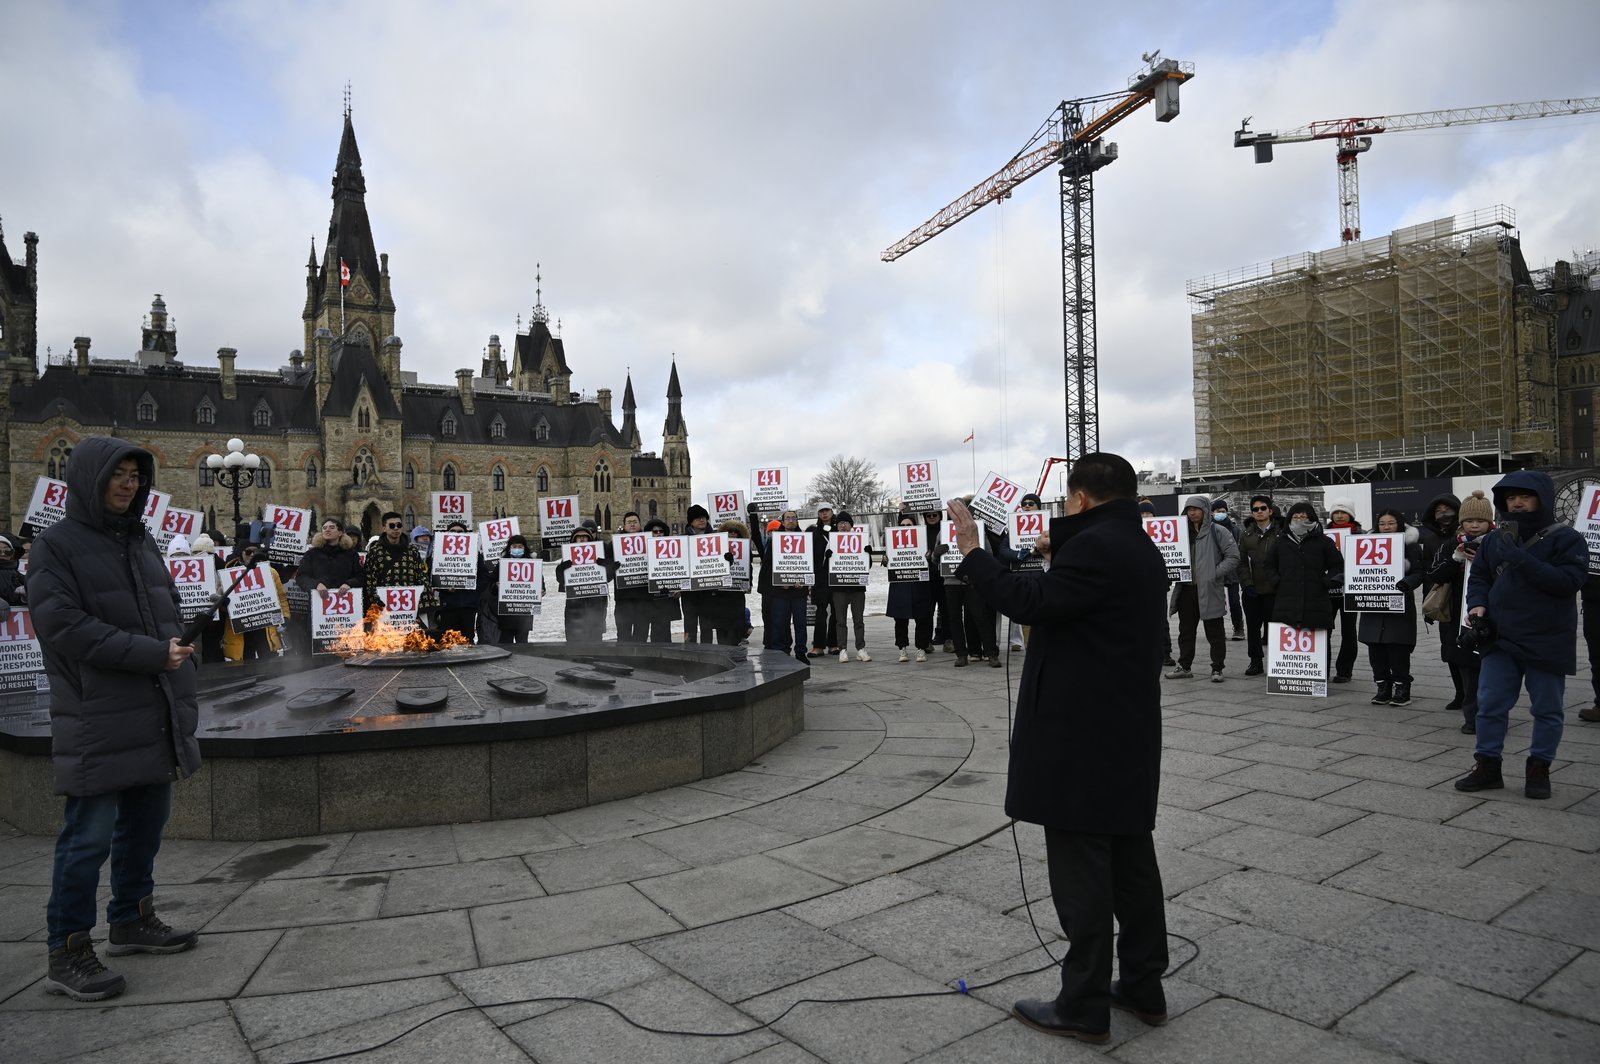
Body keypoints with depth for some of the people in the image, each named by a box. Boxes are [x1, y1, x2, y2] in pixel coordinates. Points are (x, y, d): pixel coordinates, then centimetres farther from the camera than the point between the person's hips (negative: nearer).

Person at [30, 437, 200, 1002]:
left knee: (145, 821, 15)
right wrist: (151, 654, -17)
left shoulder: (140, 541, 14)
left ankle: (132, 921, 31)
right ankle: (67, 955, 10)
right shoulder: (56, 546, -5)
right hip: (97, 724, -7)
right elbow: (65, 627, -15)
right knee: (90, 835, -2)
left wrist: (181, 695, 9)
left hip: (155, 717, 7)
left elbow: (170, 613, 17)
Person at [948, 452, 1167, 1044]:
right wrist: (1059, 552, 31)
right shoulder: (1139, 548, 14)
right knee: (1130, 861, 17)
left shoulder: (1094, 546, -18)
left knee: (1081, 871, -1)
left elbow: (1030, 601, -24)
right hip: (1128, 734, 10)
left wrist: (972, 553, -16)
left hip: (1082, 739, -10)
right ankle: (1143, 988, 29)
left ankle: (1085, 1007, 10)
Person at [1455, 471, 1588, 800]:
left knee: (1547, 709, 8)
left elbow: (1569, 580, -19)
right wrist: (1477, 604, -3)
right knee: (1490, 705, 4)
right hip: (1501, 638, 4)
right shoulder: (1495, 540, 8)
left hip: (1547, 642, -4)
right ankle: (1487, 766, 14)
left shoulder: (1566, 538, -6)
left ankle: (1539, 769, 22)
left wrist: (1520, 558, -25)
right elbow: (1478, 576, 16)